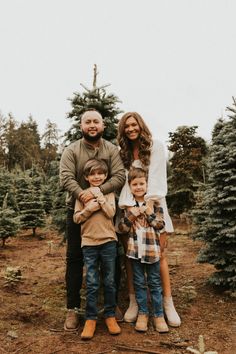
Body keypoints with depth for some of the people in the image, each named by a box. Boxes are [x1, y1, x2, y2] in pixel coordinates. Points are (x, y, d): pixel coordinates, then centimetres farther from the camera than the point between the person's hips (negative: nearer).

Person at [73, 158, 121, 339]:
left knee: (110, 282, 10)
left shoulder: (109, 192, 4)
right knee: (92, 284, 3)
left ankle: (110, 315, 24)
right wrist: (89, 208, -13)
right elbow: (76, 218, 1)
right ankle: (91, 318, 16)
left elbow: (111, 213, -10)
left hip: (108, 241, 0)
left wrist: (99, 197, -13)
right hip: (89, 243, 0)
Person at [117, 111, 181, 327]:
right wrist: (129, 207, -12)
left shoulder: (156, 146, 4)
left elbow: (157, 177, -6)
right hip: (130, 207, 3)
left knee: (159, 255, -3)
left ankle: (168, 304, 6)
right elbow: (123, 180, 3)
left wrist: (149, 202, -17)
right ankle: (133, 303, 11)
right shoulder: (123, 153, 14)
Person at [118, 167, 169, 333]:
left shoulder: (154, 203, -3)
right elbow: (122, 228, -1)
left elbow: (161, 226, -5)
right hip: (135, 250, 2)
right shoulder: (127, 205, 2)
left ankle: (159, 315, 21)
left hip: (152, 250, -1)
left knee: (155, 283, 10)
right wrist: (130, 215, -16)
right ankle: (142, 314, 26)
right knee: (139, 283, 12)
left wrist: (150, 214, -18)